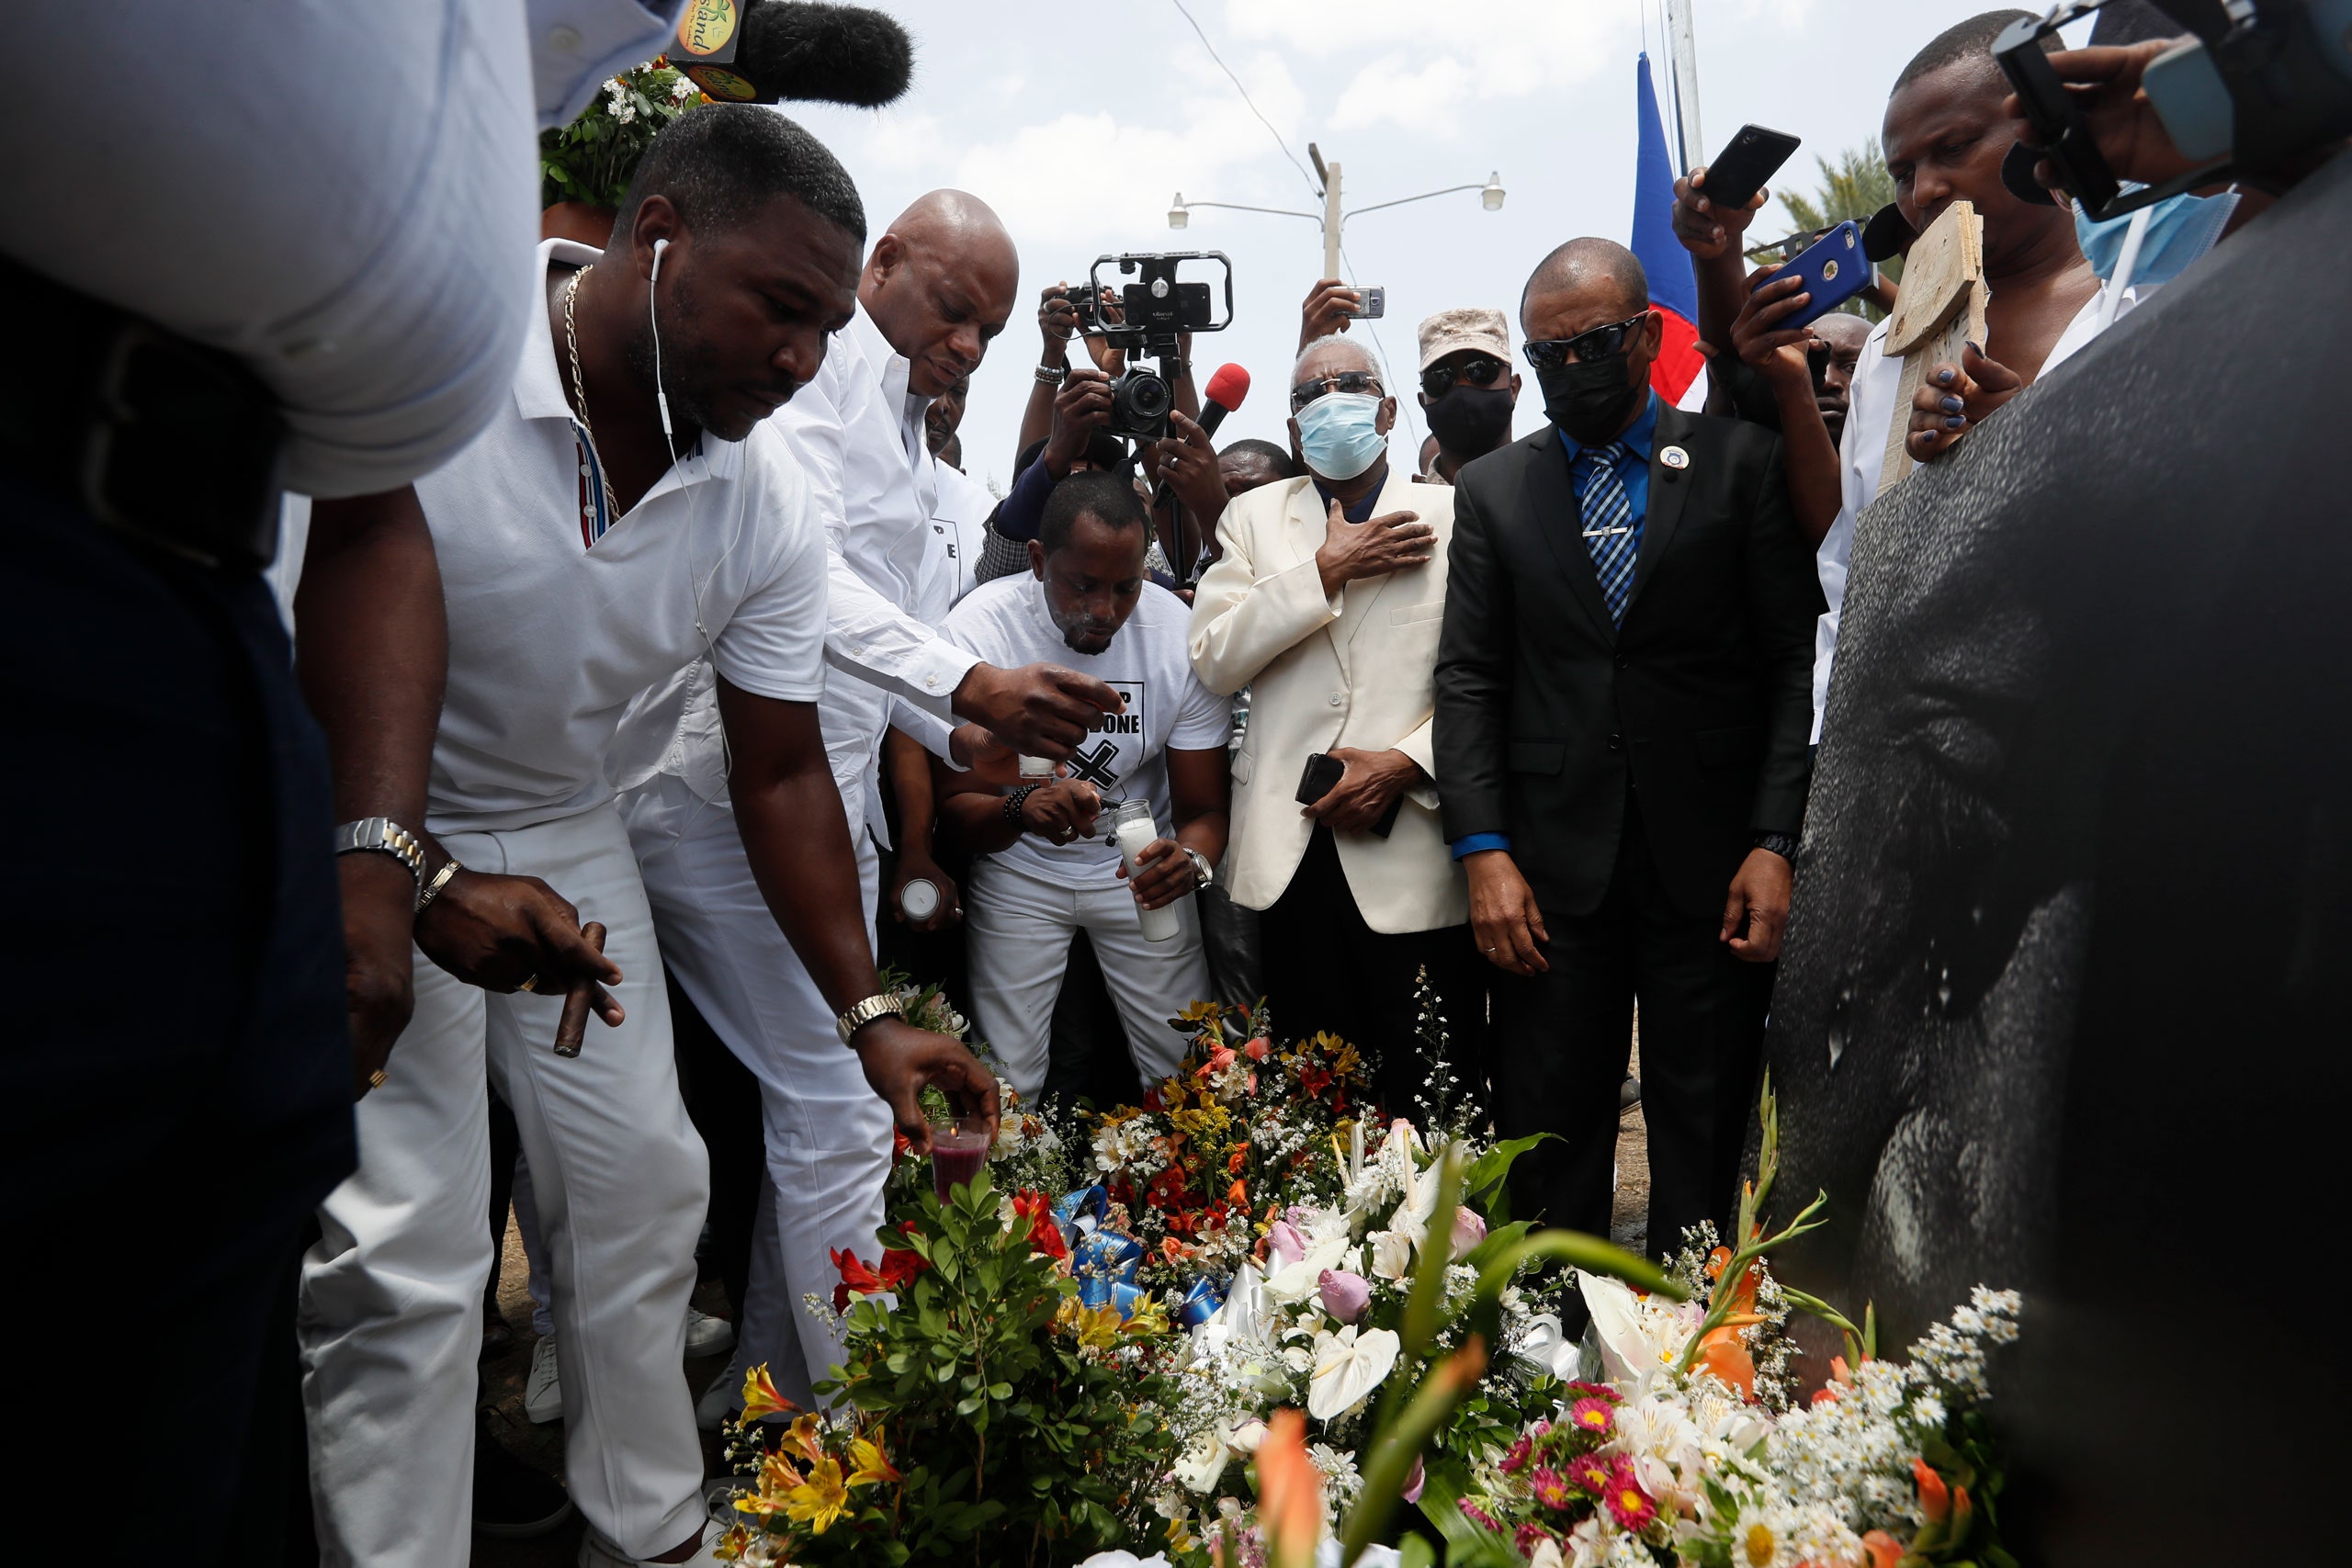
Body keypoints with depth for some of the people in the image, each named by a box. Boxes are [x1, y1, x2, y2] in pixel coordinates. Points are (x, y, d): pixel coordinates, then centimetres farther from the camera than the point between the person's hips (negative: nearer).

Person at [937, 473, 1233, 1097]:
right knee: (1006, 1090, -2)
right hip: (1018, 872, -1)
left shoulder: (1181, 636, -16)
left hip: (1140, 864, 1)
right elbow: (955, 806, -18)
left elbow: (1204, 809, -11)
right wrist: (1021, 810, -42)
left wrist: (1191, 861, -36)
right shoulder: (979, 629, -20)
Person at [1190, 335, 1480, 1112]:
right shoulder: (1254, 514, 13)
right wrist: (1325, 570, -5)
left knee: (1428, 1100, 2)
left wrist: (1404, 763, -13)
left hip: (1412, 852, -1)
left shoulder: (1453, 515, 7)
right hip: (1290, 851, 2)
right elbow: (1212, 659, 0)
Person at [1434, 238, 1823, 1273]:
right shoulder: (1491, 488, 10)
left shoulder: (1745, 462, 5)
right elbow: (1468, 678, 5)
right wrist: (1484, 851, -5)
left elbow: (1796, 662, 1)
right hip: (1552, 868, 1)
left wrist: (1776, 842, -9)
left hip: (1713, 865, -1)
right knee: (1549, 1140, 6)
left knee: (1704, 1144, 10)